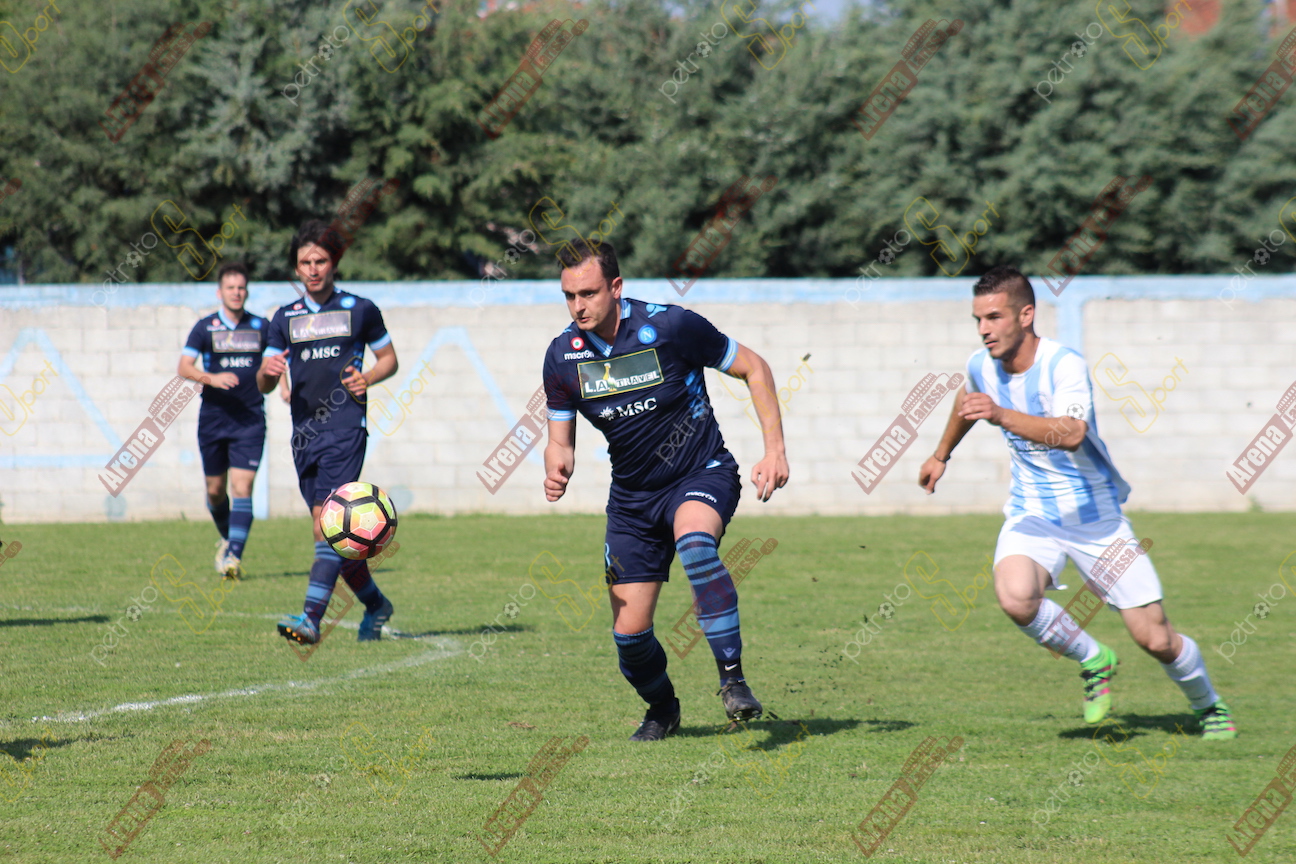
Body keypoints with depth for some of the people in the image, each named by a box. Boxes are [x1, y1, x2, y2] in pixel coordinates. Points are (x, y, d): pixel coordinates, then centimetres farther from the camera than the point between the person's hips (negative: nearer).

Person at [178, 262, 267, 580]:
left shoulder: (260, 327, 4)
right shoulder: (205, 327, -1)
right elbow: (184, 367, -9)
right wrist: (212, 378, -26)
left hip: (250, 420, 0)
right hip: (213, 419, 0)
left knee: (242, 488, -13)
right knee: (215, 490, 10)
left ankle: (233, 556, -17)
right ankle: (227, 538, 37)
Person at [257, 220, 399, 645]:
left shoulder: (359, 310, 5)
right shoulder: (285, 318, 14)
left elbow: (389, 359, 15)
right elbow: (263, 385, 13)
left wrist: (367, 378, -6)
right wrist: (268, 371, -11)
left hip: (345, 429, -5)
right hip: (304, 432, 5)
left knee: (327, 521, -18)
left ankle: (312, 617, -28)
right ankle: (375, 605, 28)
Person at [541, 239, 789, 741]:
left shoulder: (671, 327, -18)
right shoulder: (563, 356, -7)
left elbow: (752, 367, -6)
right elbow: (560, 438, 4)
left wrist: (775, 449, -12)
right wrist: (557, 467, -20)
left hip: (701, 475, -4)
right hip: (633, 496, 4)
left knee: (693, 541, -39)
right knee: (629, 631, -2)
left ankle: (733, 678, -34)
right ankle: (662, 709, 31)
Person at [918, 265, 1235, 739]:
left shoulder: (1064, 364, -23)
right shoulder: (981, 366, -5)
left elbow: (1071, 433, -43)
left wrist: (1001, 416, -53)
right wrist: (941, 455, 36)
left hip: (1095, 516, -4)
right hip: (1032, 515, 4)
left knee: (1155, 639, -3)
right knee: (1015, 597, -30)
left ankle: (1209, 706, 29)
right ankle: (1093, 661, -2)